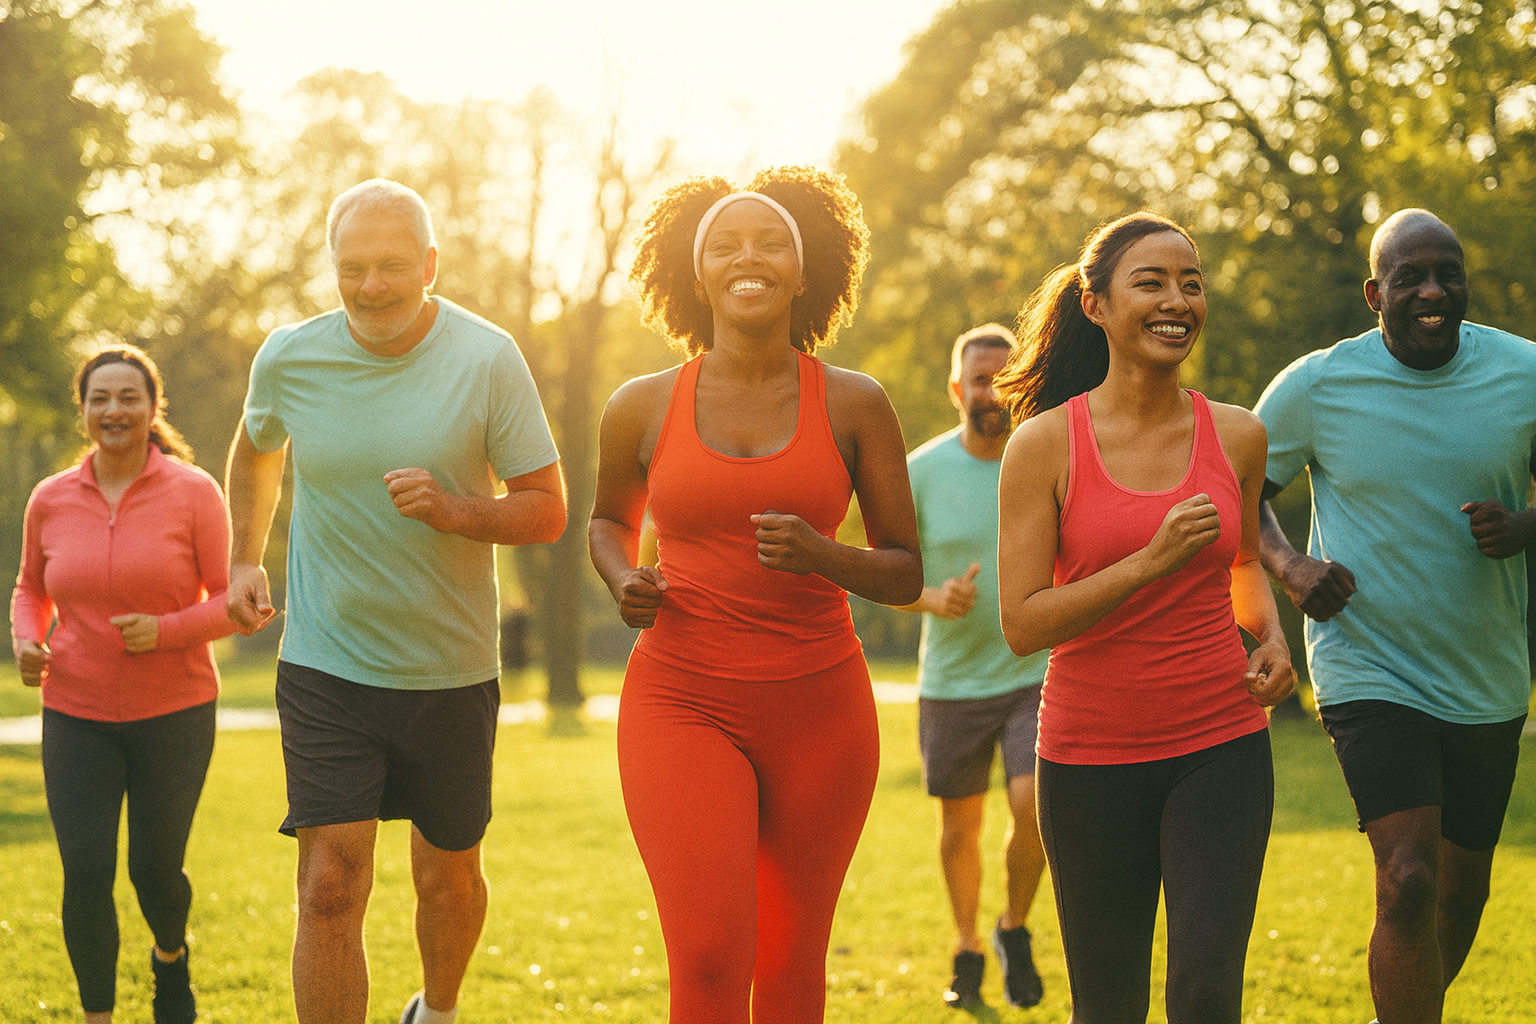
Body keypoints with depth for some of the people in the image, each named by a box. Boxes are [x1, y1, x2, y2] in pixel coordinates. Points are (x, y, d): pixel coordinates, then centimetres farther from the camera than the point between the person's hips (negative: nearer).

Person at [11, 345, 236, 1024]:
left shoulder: (193, 492, -7)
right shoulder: (51, 499, 1)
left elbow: (230, 603, -5)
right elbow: (31, 589, 17)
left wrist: (164, 630, -22)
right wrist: (25, 642, -4)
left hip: (173, 713, -1)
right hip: (77, 716, 1)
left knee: (154, 869, 7)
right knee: (85, 872, -9)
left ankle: (170, 955, 41)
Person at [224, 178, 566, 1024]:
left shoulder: (487, 360, -12)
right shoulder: (289, 359, -6)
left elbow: (547, 510, -7)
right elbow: (256, 448, 18)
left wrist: (456, 511, -25)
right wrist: (244, 561, 8)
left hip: (452, 670, 0)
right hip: (326, 668, 0)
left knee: (448, 876, 17)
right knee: (330, 888, -12)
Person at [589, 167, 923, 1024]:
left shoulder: (855, 405, 1)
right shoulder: (643, 408, 2)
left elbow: (906, 574, 4)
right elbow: (610, 518, 23)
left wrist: (822, 557, -17)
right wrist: (624, 582, 0)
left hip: (818, 708, 1)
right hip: (682, 704, -1)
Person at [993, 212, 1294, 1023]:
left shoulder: (1237, 437, 3)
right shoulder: (1046, 445, -7)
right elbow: (1022, 624, -11)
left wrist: (1271, 636, 3)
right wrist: (1149, 563, -20)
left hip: (1220, 749, 2)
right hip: (1091, 755, -1)